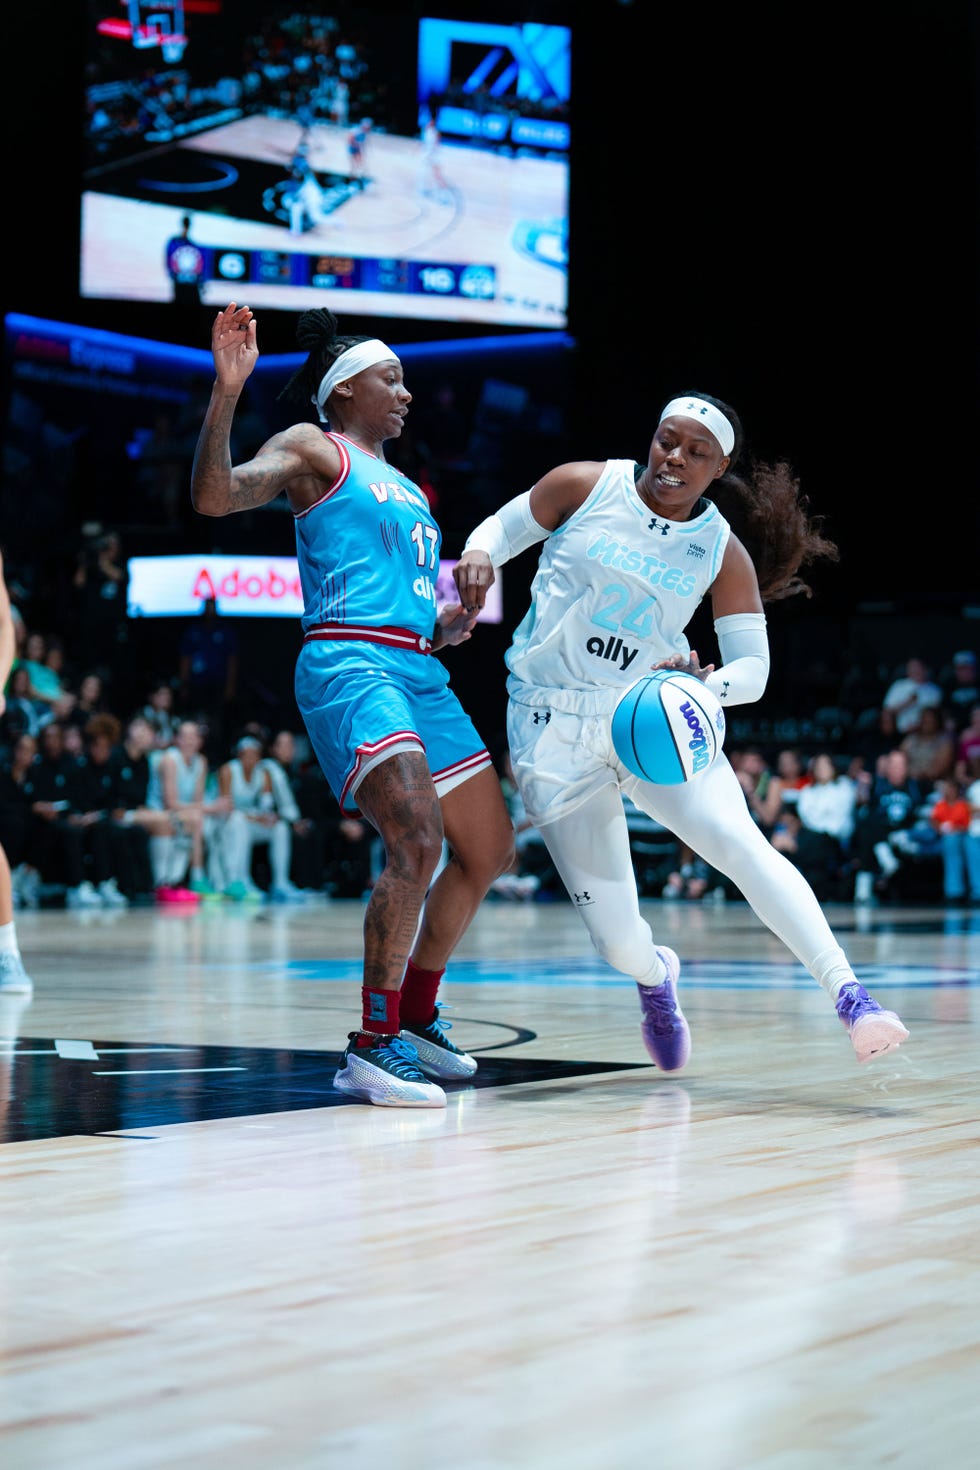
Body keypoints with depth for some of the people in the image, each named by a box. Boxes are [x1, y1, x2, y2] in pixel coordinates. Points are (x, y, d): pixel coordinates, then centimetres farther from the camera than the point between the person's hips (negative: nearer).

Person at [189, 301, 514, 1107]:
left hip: (420, 671, 9)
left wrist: (445, 627, 12)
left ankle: (416, 1016, 26)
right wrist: (228, 389, -22)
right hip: (350, 666, -9)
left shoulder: (406, 488, 28)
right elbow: (214, 495, -12)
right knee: (416, 843, -25)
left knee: (489, 850, 13)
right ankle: (372, 1047, -18)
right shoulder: (313, 449, 5)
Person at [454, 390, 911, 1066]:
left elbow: (752, 668, 1)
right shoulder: (584, 485, -3)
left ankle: (850, 995, -25)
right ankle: (654, 976, 33)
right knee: (618, 938, -4)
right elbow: (502, 528, 10)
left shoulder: (724, 553, 0)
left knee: (742, 843, -26)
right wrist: (479, 555, -14)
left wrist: (705, 684, -22)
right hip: (553, 727, -1)